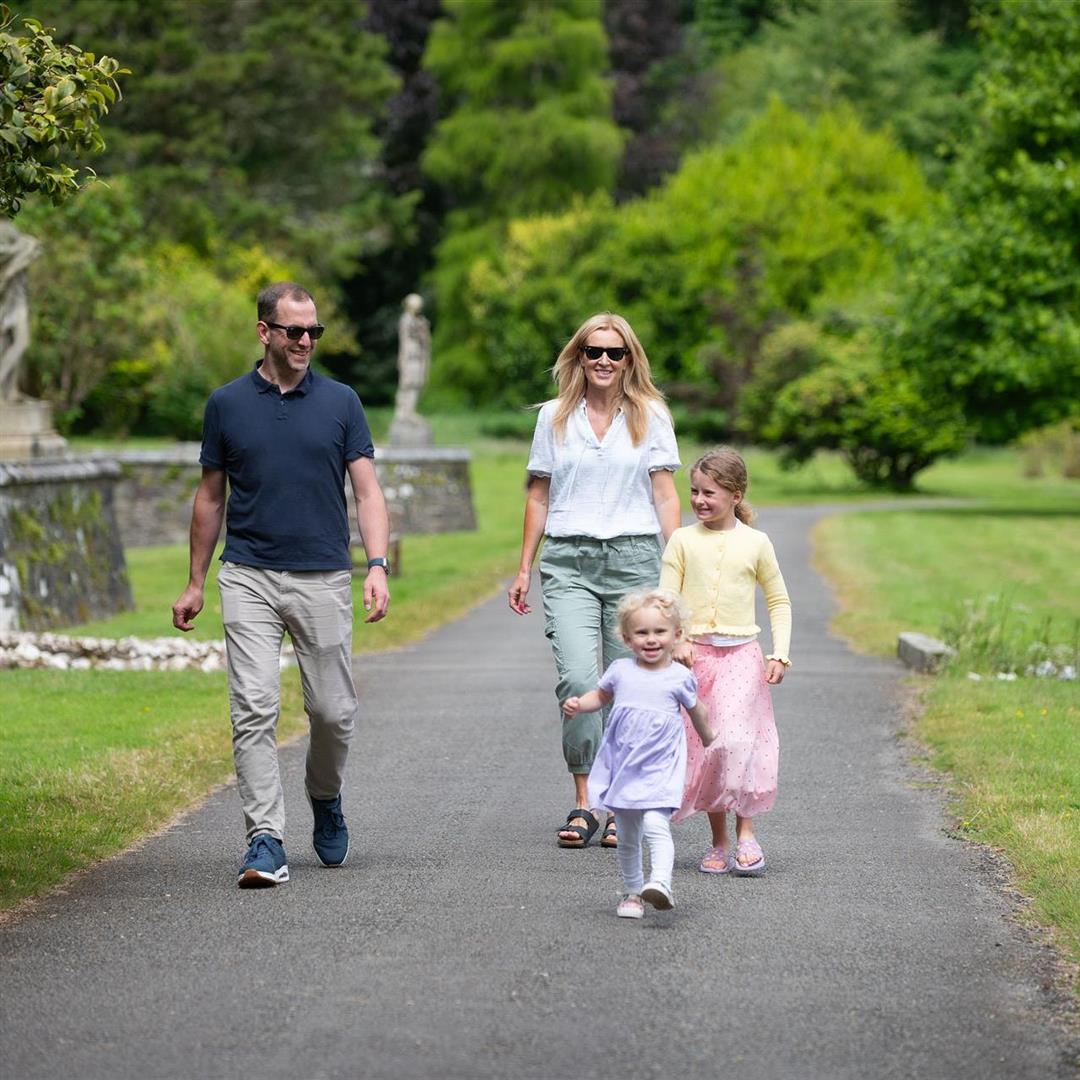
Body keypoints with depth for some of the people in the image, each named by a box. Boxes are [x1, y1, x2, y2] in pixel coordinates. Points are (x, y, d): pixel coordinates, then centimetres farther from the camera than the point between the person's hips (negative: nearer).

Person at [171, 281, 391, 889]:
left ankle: (326, 797, 34)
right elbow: (211, 497, 13)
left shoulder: (341, 402, 4)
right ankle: (267, 842, -9)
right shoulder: (228, 404, 6)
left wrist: (378, 565, -15)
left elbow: (367, 491, 0)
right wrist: (195, 583, 12)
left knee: (335, 711, 4)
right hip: (249, 580, 0)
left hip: (324, 580, 0)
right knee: (255, 710, -9)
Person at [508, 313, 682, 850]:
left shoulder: (651, 416, 8)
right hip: (569, 562, 0)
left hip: (634, 558, 0)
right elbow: (539, 496, 15)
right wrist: (524, 568, 11)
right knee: (577, 678, -16)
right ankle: (583, 801, -9)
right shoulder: (554, 417, 11)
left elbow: (666, 495, 6)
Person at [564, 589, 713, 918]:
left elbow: (697, 711, 12)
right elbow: (601, 695, 19)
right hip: (622, 765, 4)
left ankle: (660, 883, -36)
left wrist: (709, 742, 27)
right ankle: (632, 892, 24)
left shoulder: (680, 678, -5)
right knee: (627, 837, 12)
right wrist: (578, 704, 0)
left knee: (656, 824, -25)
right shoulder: (620, 671, 0)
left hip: (661, 767, -4)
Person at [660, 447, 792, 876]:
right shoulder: (683, 541, 3)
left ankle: (745, 833, -9)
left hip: (741, 654, -2)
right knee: (701, 747, 2)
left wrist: (780, 654, 2)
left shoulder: (755, 543, 3)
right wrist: (676, 641, -14)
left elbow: (779, 601, 12)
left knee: (734, 741, -19)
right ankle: (718, 841, 12)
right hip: (694, 655, 2)